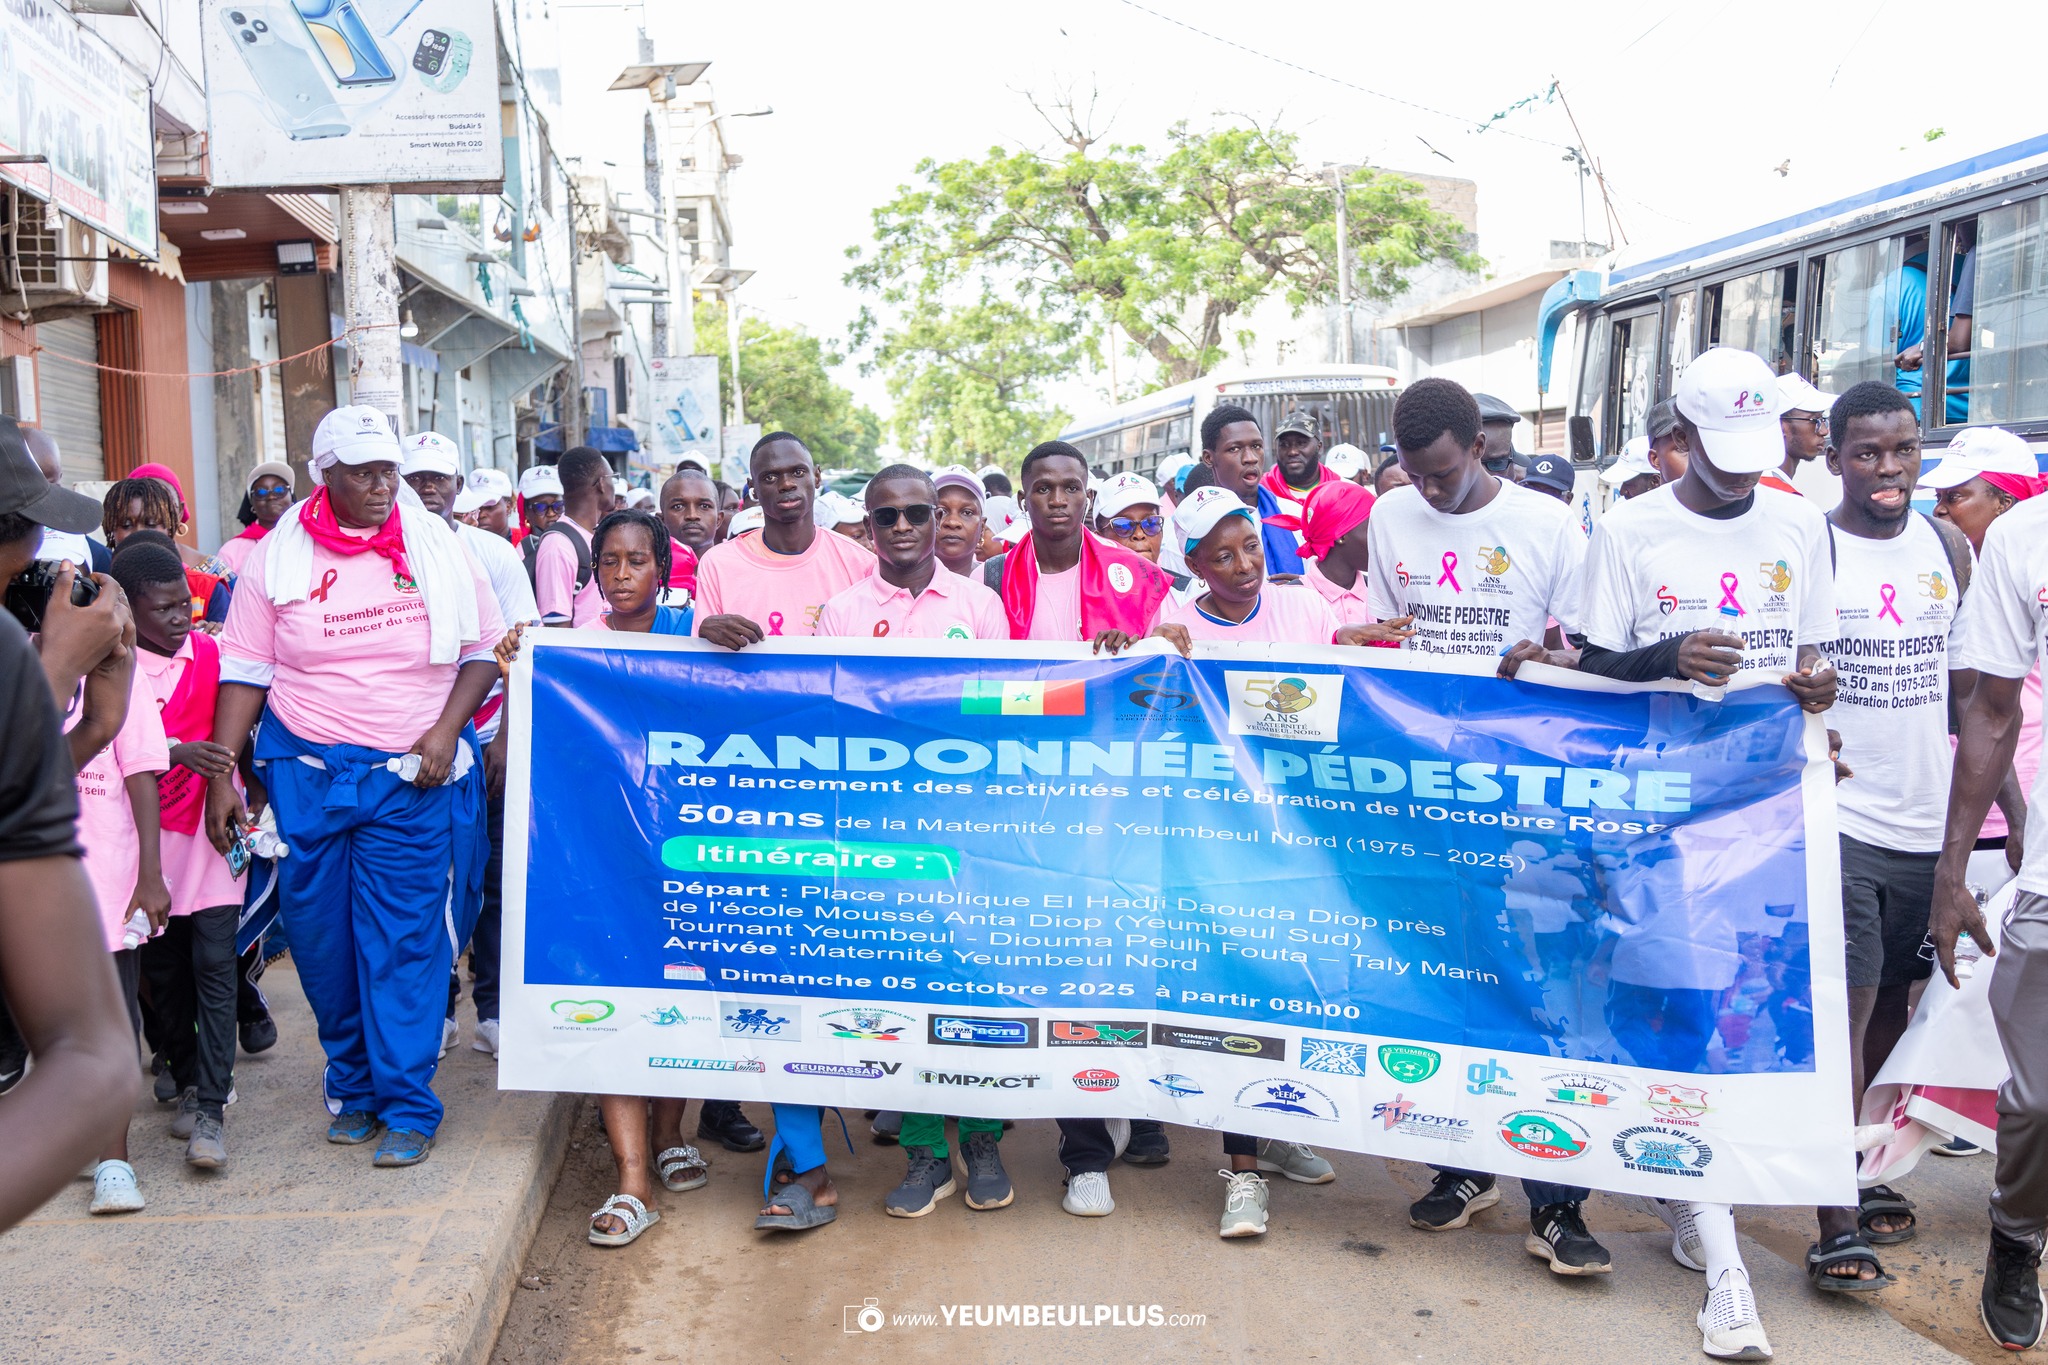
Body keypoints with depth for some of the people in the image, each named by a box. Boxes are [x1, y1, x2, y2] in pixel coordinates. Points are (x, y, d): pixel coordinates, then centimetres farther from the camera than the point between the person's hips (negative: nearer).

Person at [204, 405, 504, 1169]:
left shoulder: (437, 548, 1)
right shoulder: (281, 556, 2)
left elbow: (482, 649, 6)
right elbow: (244, 670, 3)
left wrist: (446, 730, -8)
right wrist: (222, 775, -2)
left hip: (414, 778, -1)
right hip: (307, 772, 2)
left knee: (405, 941, -3)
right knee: (322, 939, 8)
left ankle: (407, 1106, 5)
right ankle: (352, 1083, 27)